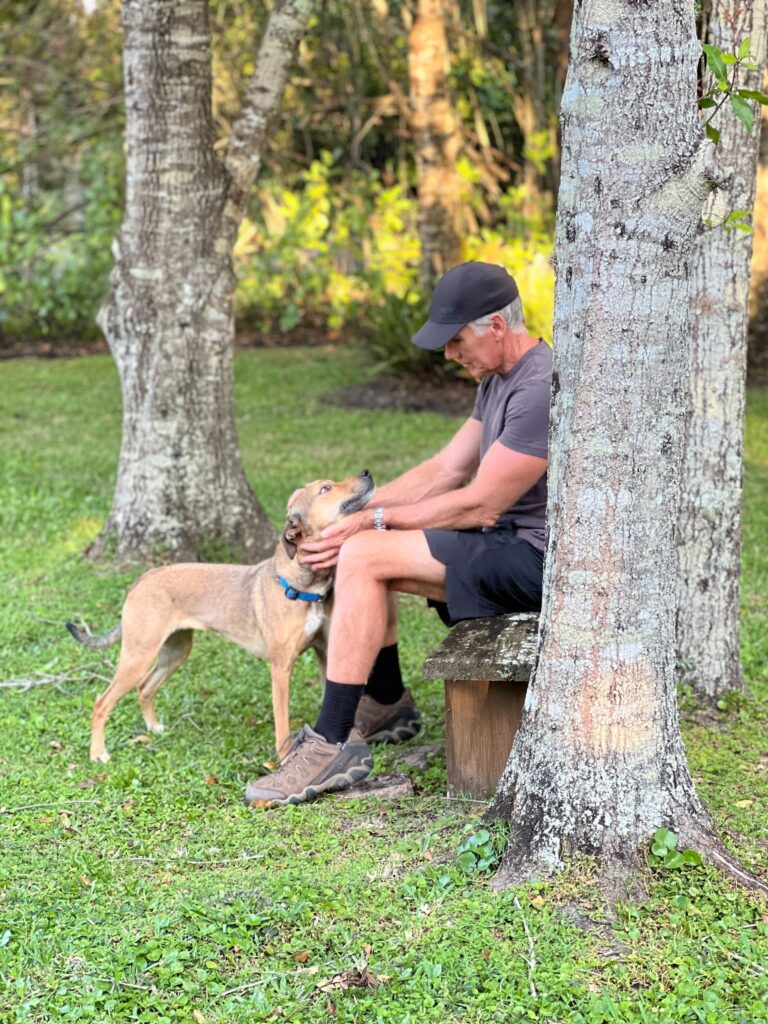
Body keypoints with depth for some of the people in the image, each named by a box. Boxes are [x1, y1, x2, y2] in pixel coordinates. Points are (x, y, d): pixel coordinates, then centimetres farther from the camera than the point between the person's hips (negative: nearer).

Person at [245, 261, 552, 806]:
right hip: (511, 543, 10)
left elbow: (479, 506, -20)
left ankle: (334, 744, -17)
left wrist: (376, 521, -13)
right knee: (361, 549, 12)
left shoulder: (541, 388, -21)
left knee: (363, 557, -20)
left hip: (534, 557, -10)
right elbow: (445, 470, 13)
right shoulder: (499, 379, 12)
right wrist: (354, 504, 3)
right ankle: (387, 705, 25)